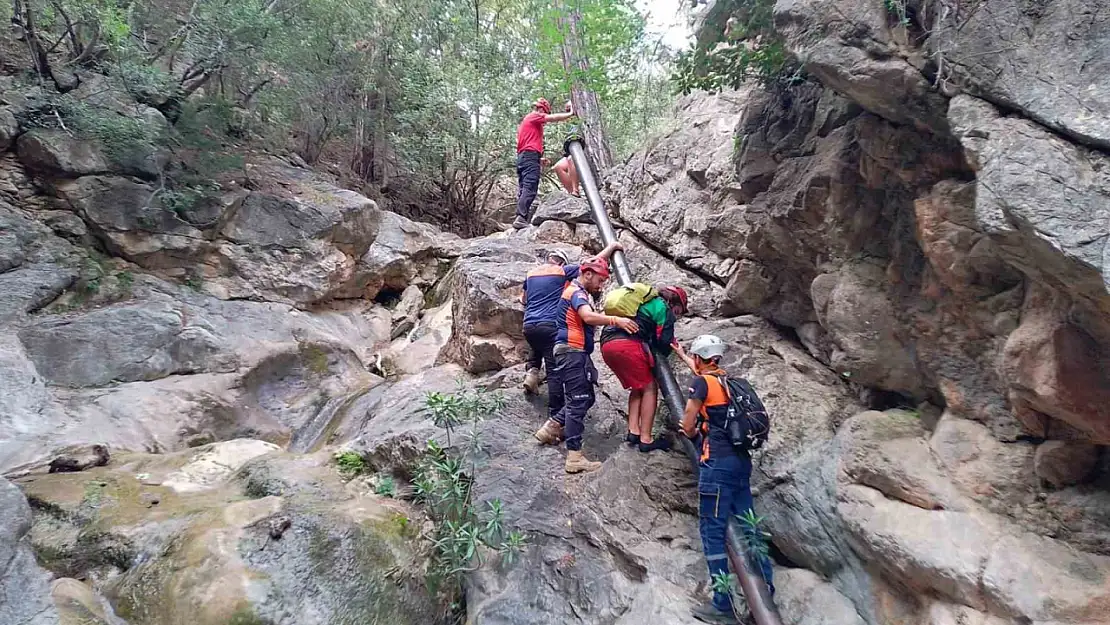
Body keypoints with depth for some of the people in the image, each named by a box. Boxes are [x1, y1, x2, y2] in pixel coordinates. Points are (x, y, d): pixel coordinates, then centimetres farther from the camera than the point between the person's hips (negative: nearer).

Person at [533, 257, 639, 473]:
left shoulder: (578, 292, 23)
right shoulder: (576, 292, -11)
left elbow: (590, 317, 19)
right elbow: (588, 317, -30)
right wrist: (616, 320, -33)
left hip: (576, 353, 10)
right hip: (571, 352, -10)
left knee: (585, 398, 15)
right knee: (578, 402, -10)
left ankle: (550, 429, 21)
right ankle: (575, 457, -10)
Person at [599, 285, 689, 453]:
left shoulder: (644, 301, 33)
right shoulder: (663, 308, 9)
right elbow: (664, 342, 3)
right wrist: (659, 358, 22)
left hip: (606, 343, 8)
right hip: (628, 344, -8)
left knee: (637, 388, 20)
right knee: (649, 388, 5)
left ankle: (633, 431, 10)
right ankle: (645, 439, 2)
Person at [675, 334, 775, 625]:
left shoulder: (701, 382, -5)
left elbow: (687, 427, -4)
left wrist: (692, 432, 19)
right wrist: (682, 355, 50)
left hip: (718, 462, -8)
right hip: (741, 459, 8)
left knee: (713, 529, -3)